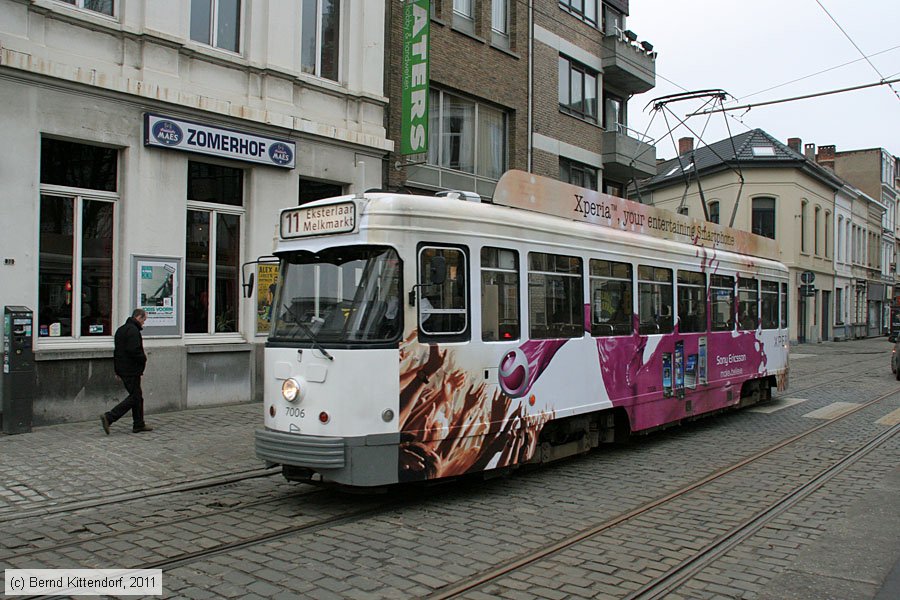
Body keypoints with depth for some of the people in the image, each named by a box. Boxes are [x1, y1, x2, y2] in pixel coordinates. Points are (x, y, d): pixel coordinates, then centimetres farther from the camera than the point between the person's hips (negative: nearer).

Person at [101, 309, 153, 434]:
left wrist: (117, 371, 22)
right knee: (134, 397, -5)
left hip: (123, 370, 11)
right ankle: (109, 417, -10)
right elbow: (133, 350, -27)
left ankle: (139, 425, 19)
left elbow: (117, 350, 20)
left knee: (137, 396, 15)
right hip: (131, 371, -11)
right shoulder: (133, 330, -16)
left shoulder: (121, 329, 17)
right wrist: (144, 358, -8)